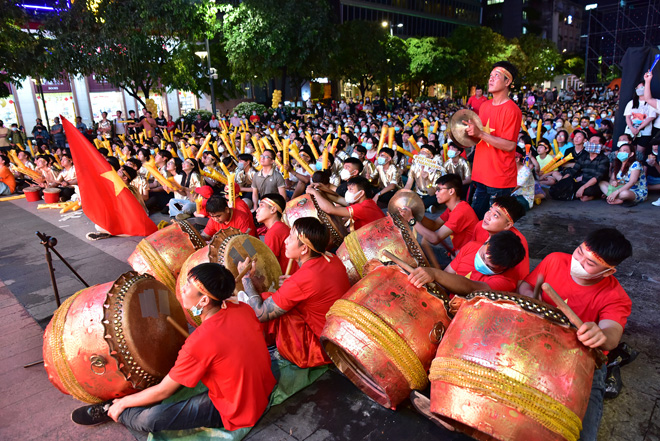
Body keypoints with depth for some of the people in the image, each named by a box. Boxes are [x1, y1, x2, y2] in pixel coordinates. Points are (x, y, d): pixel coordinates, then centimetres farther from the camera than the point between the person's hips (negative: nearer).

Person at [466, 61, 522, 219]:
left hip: (500, 178, -7)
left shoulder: (511, 110, -12)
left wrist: (480, 133, -24)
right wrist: (470, 130, 2)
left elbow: (509, 145, -18)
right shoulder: (484, 106, 12)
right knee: (475, 217, 12)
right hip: (481, 175, 7)